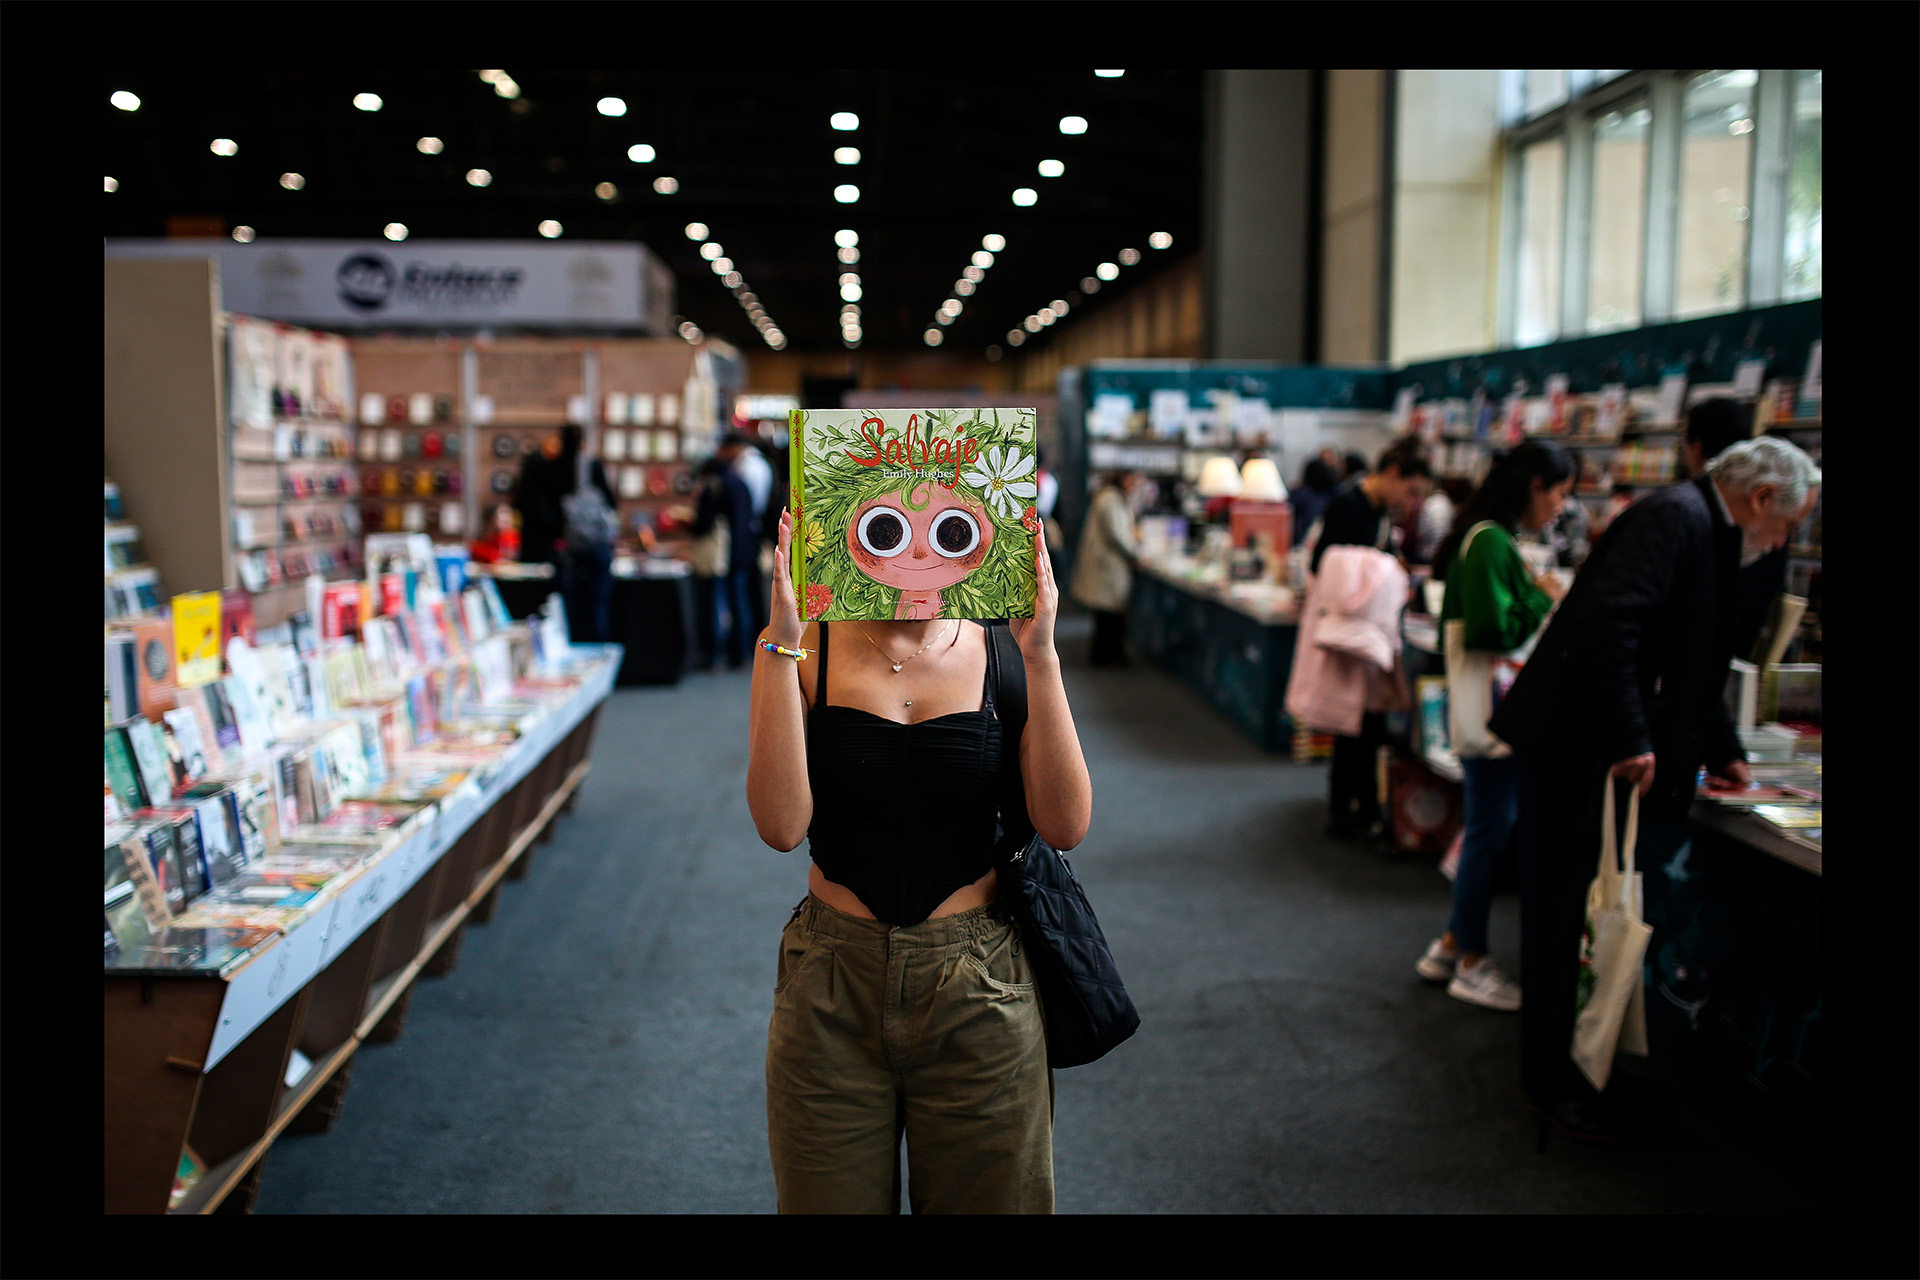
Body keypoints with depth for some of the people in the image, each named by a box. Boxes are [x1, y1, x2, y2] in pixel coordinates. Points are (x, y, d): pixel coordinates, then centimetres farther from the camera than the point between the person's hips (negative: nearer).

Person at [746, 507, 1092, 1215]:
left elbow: (1065, 827, -13)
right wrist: (781, 648, -22)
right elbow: (782, 826, -18)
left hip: (979, 995, 1)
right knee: (828, 1199, 17)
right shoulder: (808, 647, -6)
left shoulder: (1001, 646, -4)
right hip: (832, 994, 0)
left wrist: (1041, 658, -20)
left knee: (988, 1198, 17)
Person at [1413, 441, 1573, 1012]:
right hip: (1487, 709, -10)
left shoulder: (1491, 538, 14)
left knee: (1487, 829, 16)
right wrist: (1543, 600, -10)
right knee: (1490, 831, -1)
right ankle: (1472, 964, 11)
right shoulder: (1490, 542, -18)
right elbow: (1493, 631, -23)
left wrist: (1540, 597, 7)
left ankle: (1451, 946, 27)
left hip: (1492, 706, 10)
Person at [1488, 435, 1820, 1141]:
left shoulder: (1702, 528, 16)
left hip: (1586, 746, 10)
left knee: (1564, 909, 17)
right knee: (1558, 913, 1)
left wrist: (1722, 752, 28)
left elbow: (1685, 665, 26)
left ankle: (1550, 1058, 28)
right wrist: (1630, 740, -25)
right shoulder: (1676, 516, -16)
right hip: (1564, 744, -10)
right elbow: (1604, 626, -29)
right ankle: (1550, 1079, 12)